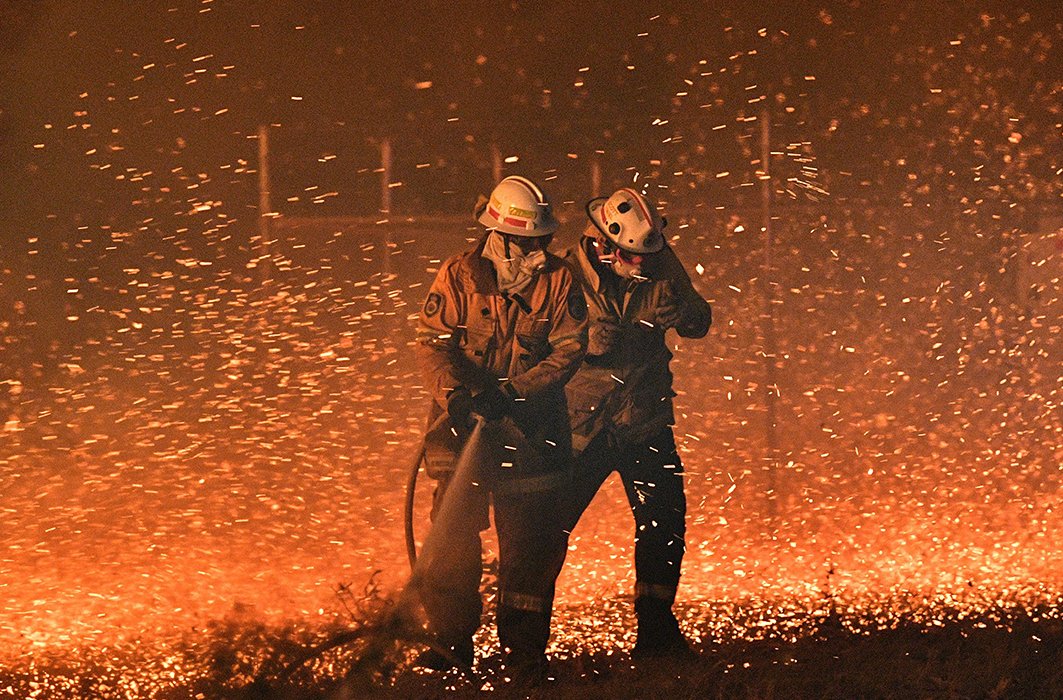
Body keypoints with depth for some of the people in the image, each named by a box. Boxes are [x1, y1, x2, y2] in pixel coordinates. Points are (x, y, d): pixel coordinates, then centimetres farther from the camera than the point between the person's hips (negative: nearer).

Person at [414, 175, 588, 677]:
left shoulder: (558, 282, 2)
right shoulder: (460, 276, -1)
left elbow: (569, 348, -3)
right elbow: (432, 341, -4)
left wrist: (516, 391, -15)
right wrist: (456, 395, -21)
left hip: (531, 424, 1)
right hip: (465, 418, -1)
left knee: (529, 540, 0)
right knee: (454, 531, -5)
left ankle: (522, 645, 8)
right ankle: (451, 642, 1)